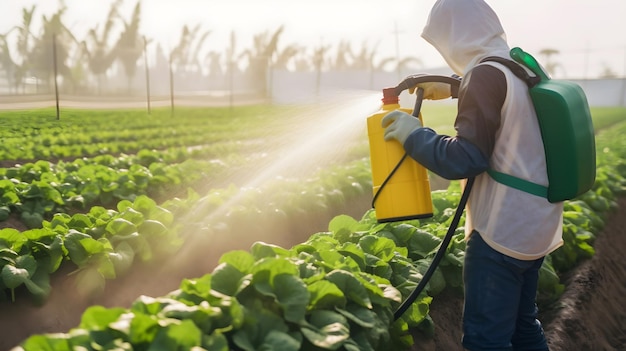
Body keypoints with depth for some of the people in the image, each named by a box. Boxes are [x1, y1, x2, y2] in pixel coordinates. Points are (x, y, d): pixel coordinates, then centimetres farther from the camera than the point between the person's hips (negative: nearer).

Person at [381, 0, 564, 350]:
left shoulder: (487, 74, -18)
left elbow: (465, 159, -22)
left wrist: (414, 134, -10)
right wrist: (454, 88, 32)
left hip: (503, 230, -10)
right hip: (536, 225, 10)